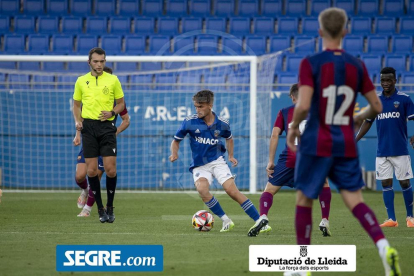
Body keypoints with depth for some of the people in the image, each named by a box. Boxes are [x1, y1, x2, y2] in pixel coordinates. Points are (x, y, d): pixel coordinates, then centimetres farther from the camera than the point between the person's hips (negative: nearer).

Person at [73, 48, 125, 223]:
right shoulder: (81, 81, 9)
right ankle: (100, 209, 9)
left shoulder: (113, 80, 5)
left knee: (110, 169, -8)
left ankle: (110, 208, 9)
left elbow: (121, 103, 12)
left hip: (107, 126, -1)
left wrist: (112, 112, -8)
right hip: (88, 126, 1)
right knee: (91, 171, -3)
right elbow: (76, 104, 17)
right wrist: (77, 120, -1)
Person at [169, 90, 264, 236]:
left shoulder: (222, 124, -4)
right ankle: (226, 221, -14)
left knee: (232, 190, -17)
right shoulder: (189, 122, -9)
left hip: (217, 162, 0)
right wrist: (174, 153, -15)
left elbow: (229, 138, 19)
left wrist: (231, 155, 5)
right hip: (199, 166, 0)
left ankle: (259, 221, -12)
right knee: (202, 189, -30)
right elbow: (176, 140, 4)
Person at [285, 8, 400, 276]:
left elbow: (303, 105, -21)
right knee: (355, 199, 3)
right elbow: (376, 106, 5)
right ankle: (384, 246, -23)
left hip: (316, 143, -3)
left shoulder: (311, 63, -11)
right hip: (347, 145, 3)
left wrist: (293, 127, -2)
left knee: (304, 200, 11)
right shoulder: (357, 65, 2)